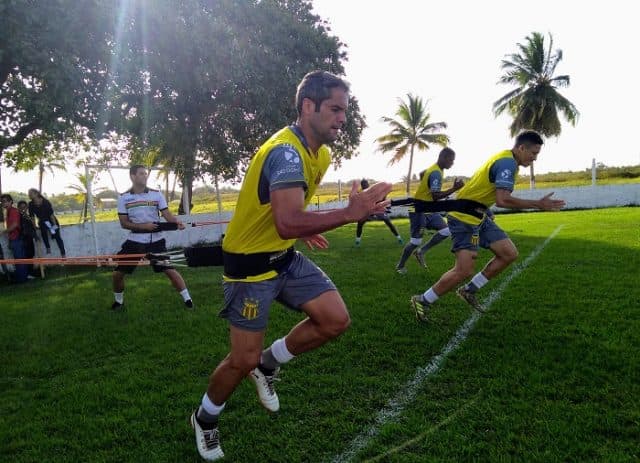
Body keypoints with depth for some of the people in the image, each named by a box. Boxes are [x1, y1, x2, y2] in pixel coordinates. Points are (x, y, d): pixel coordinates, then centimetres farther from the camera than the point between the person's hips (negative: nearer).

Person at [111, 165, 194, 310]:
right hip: (134, 241, 1)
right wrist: (143, 226, -18)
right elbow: (124, 223, -3)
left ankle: (187, 298, 5)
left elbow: (167, 214, -5)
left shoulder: (156, 194, -1)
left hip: (156, 240, -1)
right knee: (118, 273, 3)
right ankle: (119, 301, 28)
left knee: (170, 270, -7)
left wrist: (177, 222, -27)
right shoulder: (123, 198, 0)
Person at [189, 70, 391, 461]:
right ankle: (205, 419, 31)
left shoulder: (321, 153, 5)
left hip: (285, 257, 8)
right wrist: (350, 214, -40)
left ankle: (269, 364, 21)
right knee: (244, 360, 0)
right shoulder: (285, 151, -26)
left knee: (336, 320, -2)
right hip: (250, 263, -8)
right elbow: (288, 224, -39)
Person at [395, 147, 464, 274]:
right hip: (419, 210, -9)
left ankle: (421, 252, 8)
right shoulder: (436, 173, -23)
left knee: (446, 231, -1)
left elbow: (421, 174, 29)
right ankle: (400, 266, 14)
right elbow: (436, 196, -30)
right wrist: (454, 189, -33)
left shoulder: (434, 169, 8)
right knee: (416, 241, -3)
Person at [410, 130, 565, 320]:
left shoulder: (506, 160, 12)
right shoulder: (508, 163, -20)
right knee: (464, 271, -13)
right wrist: (538, 204, -26)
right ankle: (422, 301, 3)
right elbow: (502, 200, -31)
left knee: (510, 253, 5)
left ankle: (469, 290, 14)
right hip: (464, 217, -10)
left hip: (478, 216, 10)